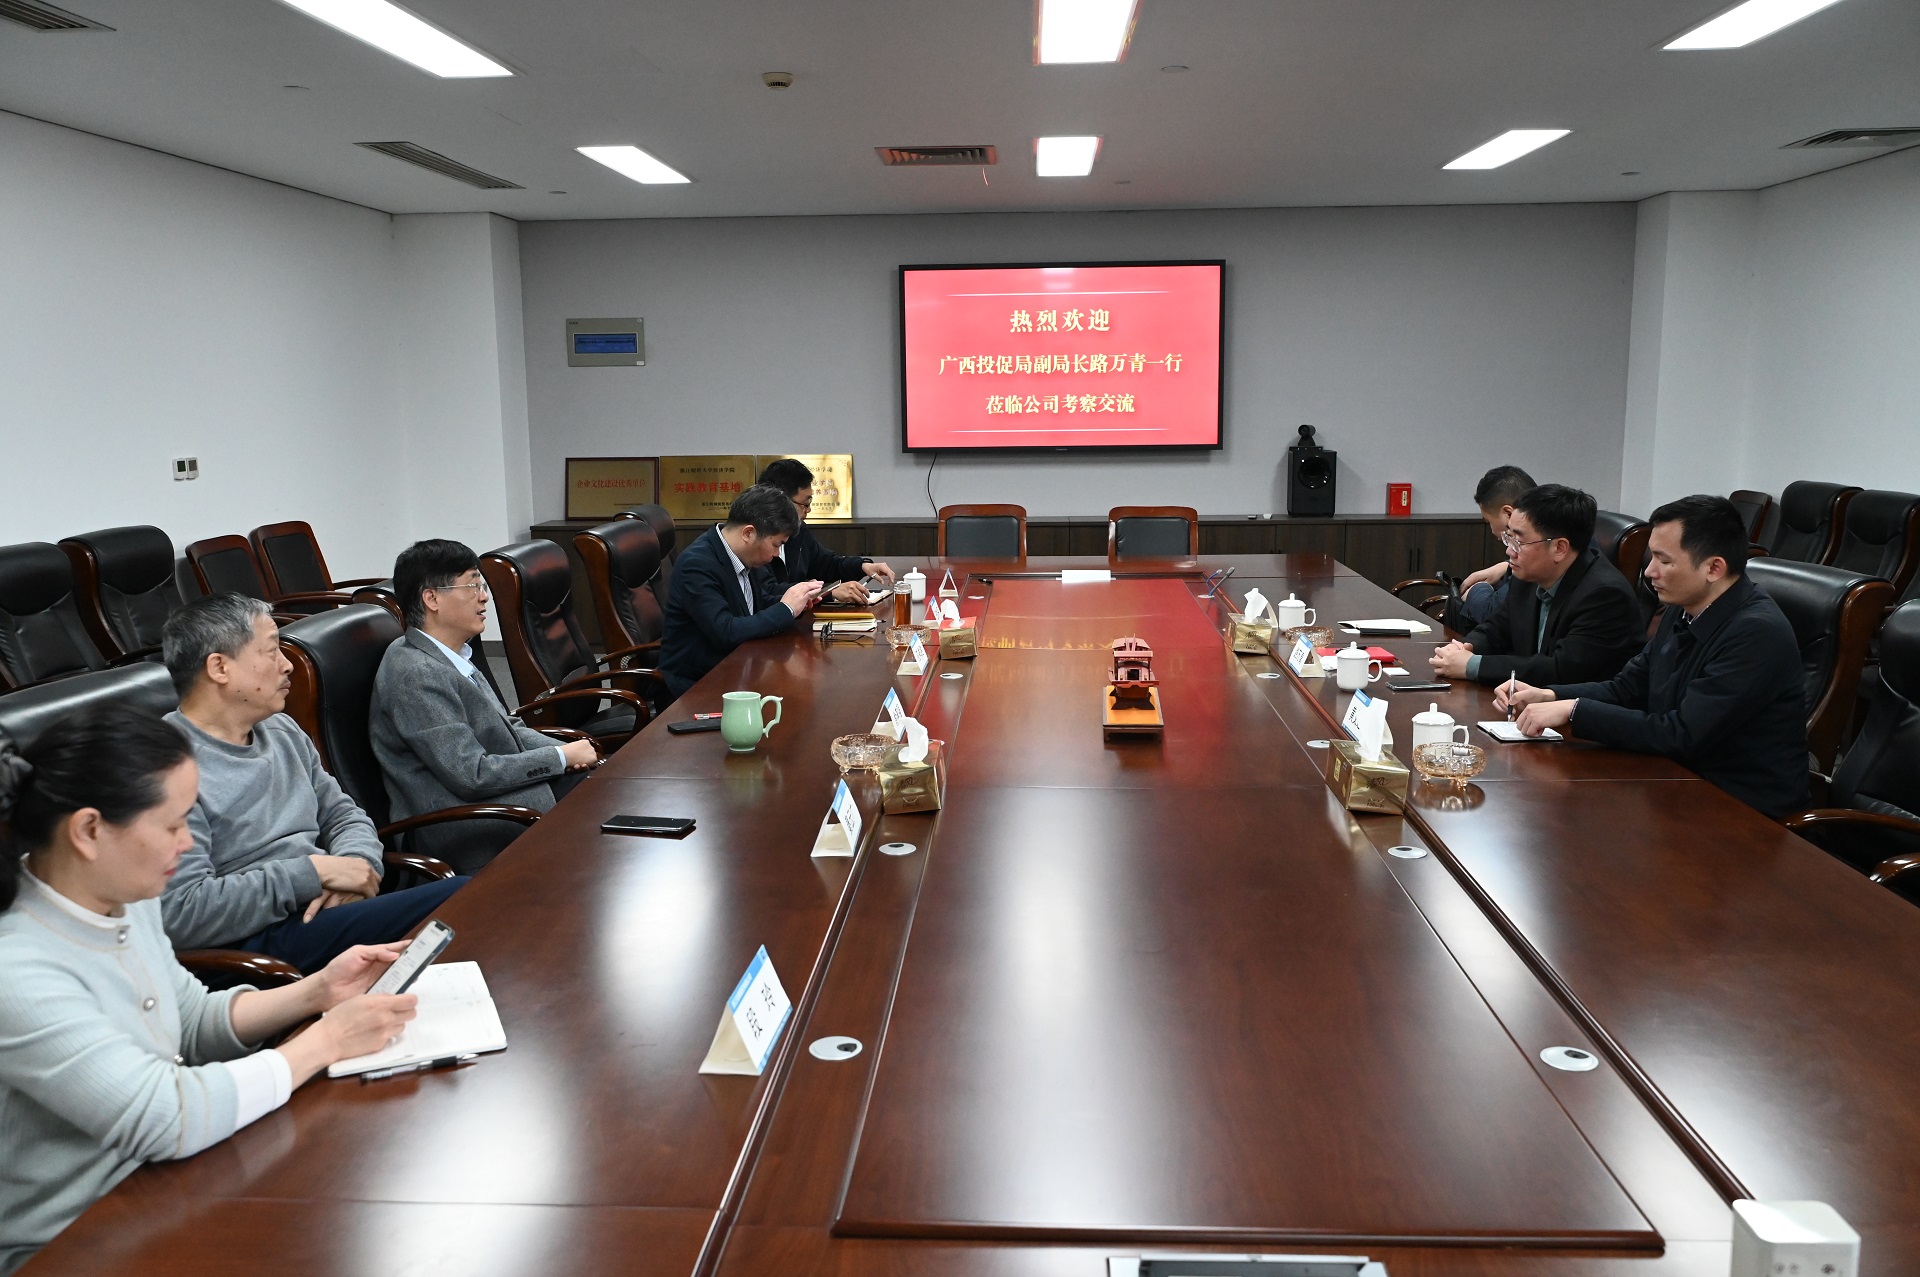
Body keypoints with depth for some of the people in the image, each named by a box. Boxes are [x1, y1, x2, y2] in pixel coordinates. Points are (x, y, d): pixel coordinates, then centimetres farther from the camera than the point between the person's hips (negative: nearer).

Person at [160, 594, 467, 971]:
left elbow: (344, 815, 21)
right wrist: (313, 872, -16)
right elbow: (180, 910, -19)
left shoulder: (282, 731, 17)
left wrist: (354, 864, -3)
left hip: (326, 909, 8)